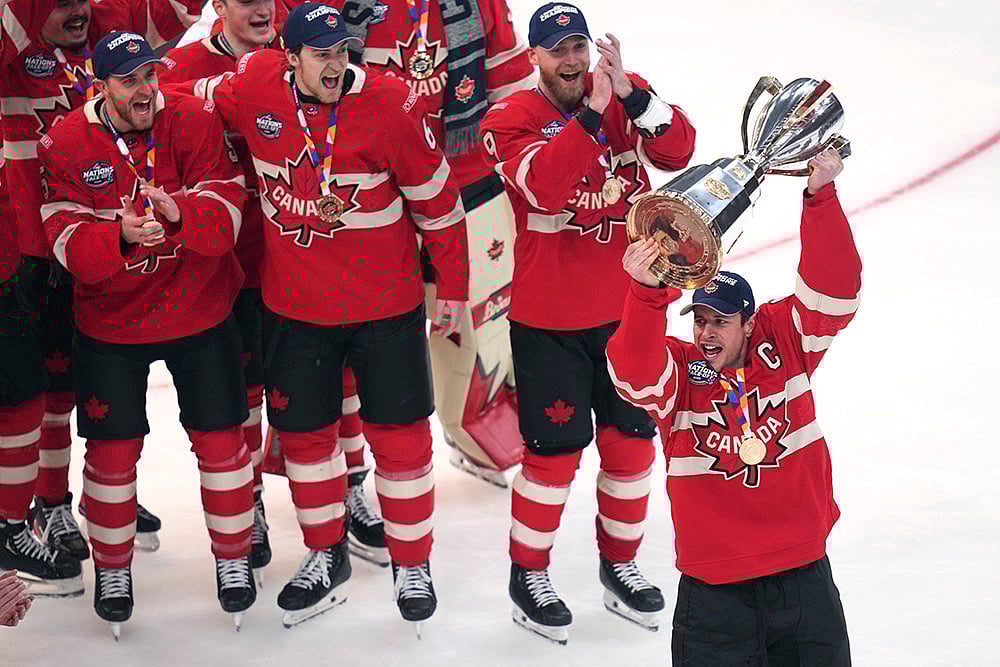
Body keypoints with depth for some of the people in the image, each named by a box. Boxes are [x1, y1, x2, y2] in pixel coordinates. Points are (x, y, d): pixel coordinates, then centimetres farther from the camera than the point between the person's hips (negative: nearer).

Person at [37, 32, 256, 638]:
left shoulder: (196, 122, -10)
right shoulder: (65, 145, -10)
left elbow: (225, 213, -17)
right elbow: (69, 244, -16)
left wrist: (180, 213, -37)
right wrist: (121, 236, -35)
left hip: (200, 313, 0)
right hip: (110, 321, 0)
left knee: (220, 439, 7)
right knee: (113, 447, 4)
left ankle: (234, 559, 26)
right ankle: (113, 569, 24)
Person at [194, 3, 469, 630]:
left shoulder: (391, 106, -17)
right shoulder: (253, 89, -10)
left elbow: (438, 200, -6)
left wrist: (453, 287, 0)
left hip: (385, 304, -3)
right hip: (296, 302, 3)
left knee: (400, 434, 4)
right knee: (303, 430, 13)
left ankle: (412, 563, 23)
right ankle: (326, 555, 33)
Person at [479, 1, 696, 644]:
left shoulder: (629, 95, 1)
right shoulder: (511, 119, -10)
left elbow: (678, 150, -16)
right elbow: (544, 186, -28)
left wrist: (630, 95, -30)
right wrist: (590, 115, -36)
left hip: (626, 308, 4)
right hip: (548, 322, -4)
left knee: (632, 441, 13)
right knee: (555, 451, 1)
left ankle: (620, 565, 32)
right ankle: (529, 574, 20)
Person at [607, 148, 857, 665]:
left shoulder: (783, 341, 1)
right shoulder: (677, 371, -4)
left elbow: (832, 288, -10)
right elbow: (634, 372, -26)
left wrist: (821, 194, -22)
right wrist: (647, 291, -42)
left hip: (803, 578, 2)